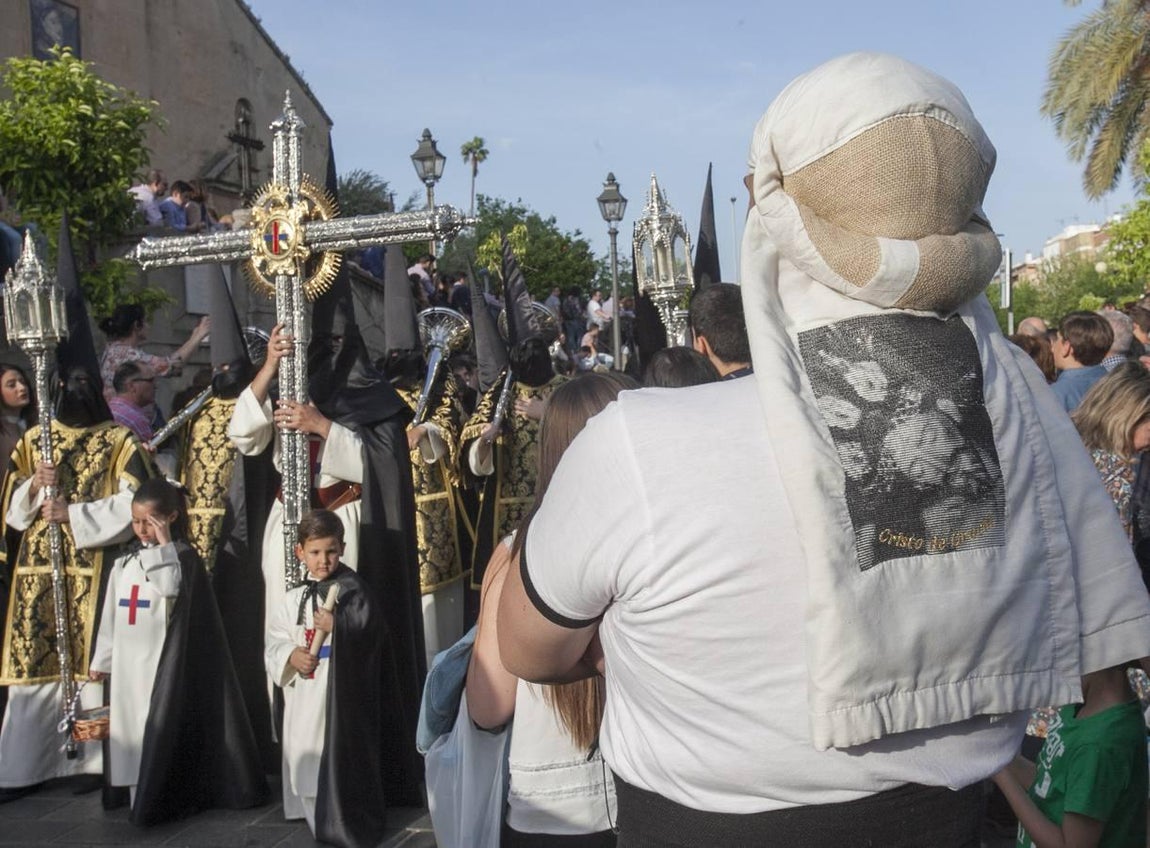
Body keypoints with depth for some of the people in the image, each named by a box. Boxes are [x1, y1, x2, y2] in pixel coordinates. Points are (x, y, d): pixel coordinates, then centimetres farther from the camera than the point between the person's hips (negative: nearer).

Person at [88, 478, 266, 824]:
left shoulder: (182, 555, -5)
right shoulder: (124, 560, 12)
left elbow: (171, 587, -24)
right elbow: (111, 613, 16)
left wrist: (164, 544, -21)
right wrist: (101, 659, 17)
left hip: (162, 661, -6)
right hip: (127, 661, 6)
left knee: (160, 729, -7)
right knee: (129, 725, 8)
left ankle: (156, 801, -1)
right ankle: (139, 797, 17)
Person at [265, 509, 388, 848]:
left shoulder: (354, 591, -4)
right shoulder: (293, 600, 9)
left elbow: (370, 637, -10)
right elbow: (274, 642, 9)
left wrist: (337, 628, -22)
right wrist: (291, 656, -10)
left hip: (343, 691, -5)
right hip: (304, 695, 5)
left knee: (343, 756, -6)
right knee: (305, 755, 12)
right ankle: (315, 819, 29)